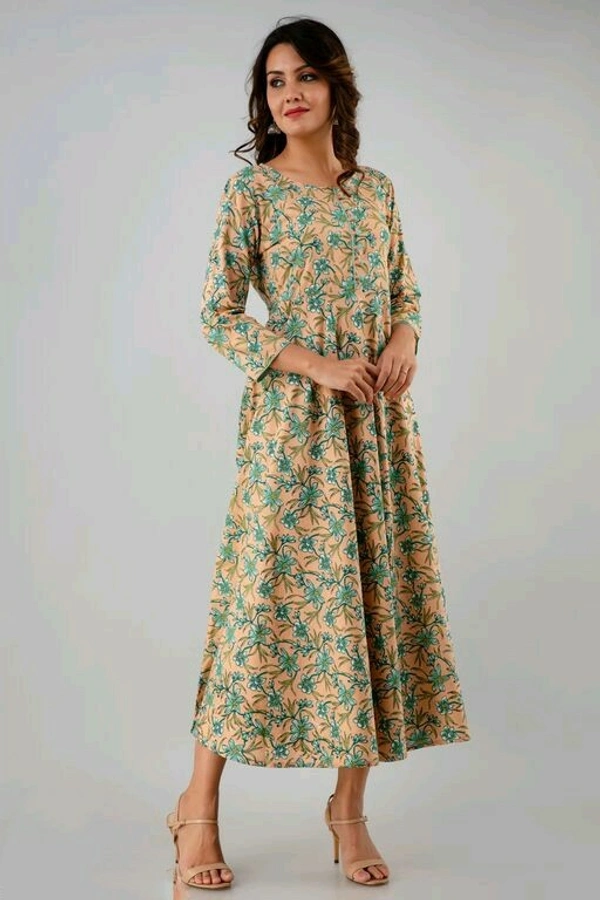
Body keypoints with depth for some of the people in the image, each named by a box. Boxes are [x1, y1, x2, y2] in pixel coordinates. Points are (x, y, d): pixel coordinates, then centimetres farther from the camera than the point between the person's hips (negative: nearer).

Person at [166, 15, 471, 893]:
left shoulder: (377, 189, 11)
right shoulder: (250, 188, -2)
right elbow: (218, 313, -5)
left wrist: (404, 337, -5)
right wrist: (317, 365, -14)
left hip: (378, 418, 5)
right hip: (291, 416, -4)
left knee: (376, 594, 4)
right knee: (268, 596, -3)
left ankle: (350, 804, 19)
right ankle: (200, 804, 14)